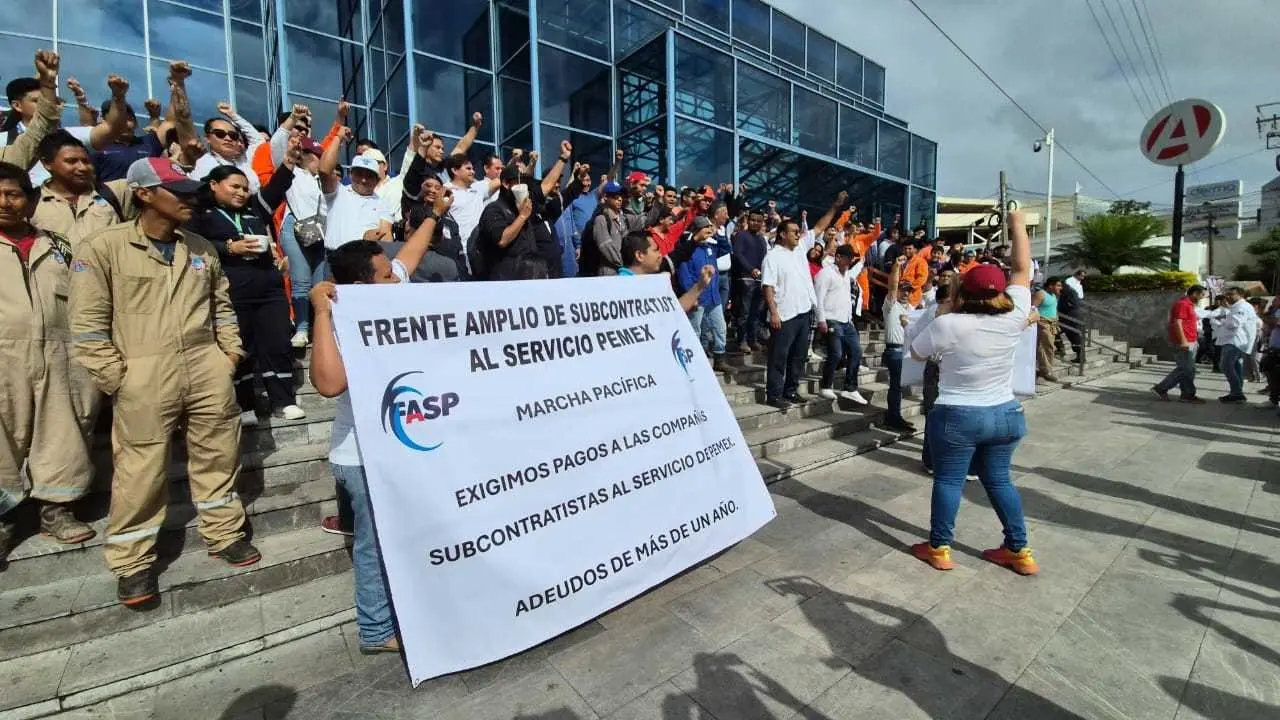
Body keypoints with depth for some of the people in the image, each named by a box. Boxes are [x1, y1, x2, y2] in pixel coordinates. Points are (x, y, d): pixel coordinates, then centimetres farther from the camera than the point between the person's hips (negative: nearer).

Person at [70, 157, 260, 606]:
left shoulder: (201, 249, 11)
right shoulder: (104, 248, -3)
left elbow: (221, 304, 20)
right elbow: (88, 324, -4)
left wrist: (231, 350, 10)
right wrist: (117, 379, -7)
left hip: (208, 370, 4)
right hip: (145, 378, -4)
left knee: (218, 456, 12)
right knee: (141, 471, 4)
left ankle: (225, 534, 30)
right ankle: (133, 563, 22)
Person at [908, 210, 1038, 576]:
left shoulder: (948, 325, -18)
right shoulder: (1013, 317, -7)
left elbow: (916, 352, -1)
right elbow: (1022, 270, 6)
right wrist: (1018, 226, 14)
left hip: (957, 417, -5)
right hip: (1006, 415, 5)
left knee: (948, 481, 6)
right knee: (998, 479, 17)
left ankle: (940, 549, 15)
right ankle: (1019, 551, 26)